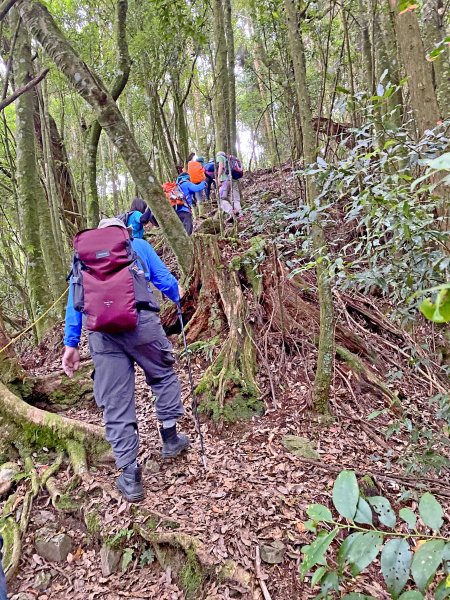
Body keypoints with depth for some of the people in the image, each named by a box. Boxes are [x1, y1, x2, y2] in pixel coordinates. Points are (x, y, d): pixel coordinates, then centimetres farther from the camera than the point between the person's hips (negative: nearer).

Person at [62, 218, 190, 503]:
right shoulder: (138, 245, 19)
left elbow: (74, 302, 19)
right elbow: (165, 279, 16)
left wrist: (71, 344, 18)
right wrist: (178, 296, 38)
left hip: (101, 330, 2)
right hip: (140, 320, -2)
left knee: (115, 404, 7)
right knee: (164, 374, 24)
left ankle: (130, 476, 13)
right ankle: (170, 438, 29)